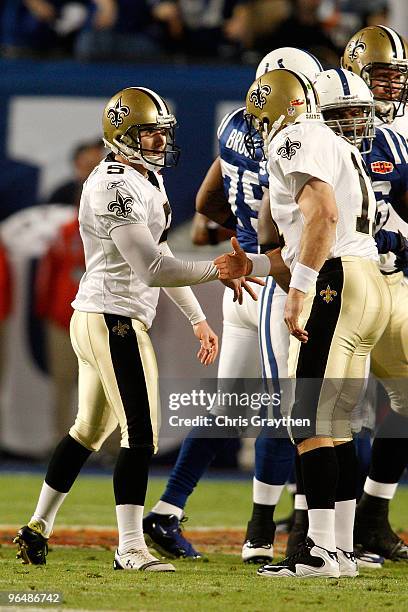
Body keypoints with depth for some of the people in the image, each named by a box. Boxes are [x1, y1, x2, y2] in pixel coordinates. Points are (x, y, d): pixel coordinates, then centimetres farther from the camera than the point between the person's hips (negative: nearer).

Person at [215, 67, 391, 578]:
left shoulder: (296, 141, -5)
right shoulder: (335, 148, 26)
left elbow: (323, 215, -20)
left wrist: (298, 291, -22)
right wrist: (253, 266, 29)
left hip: (335, 287, -10)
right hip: (368, 282, 10)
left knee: (311, 419, -9)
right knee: (334, 423, 12)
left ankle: (321, 550, -12)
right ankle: (342, 549, 11)